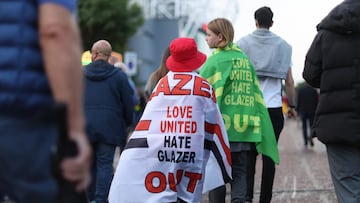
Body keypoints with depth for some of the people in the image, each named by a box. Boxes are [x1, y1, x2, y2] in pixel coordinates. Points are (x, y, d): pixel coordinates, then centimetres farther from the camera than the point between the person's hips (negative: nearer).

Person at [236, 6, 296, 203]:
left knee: (249, 153, 6)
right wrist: (292, 106, 16)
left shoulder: (243, 43, 4)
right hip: (274, 107, 0)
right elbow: (289, 81, 6)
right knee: (269, 155, 5)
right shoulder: (283, 45, 7)